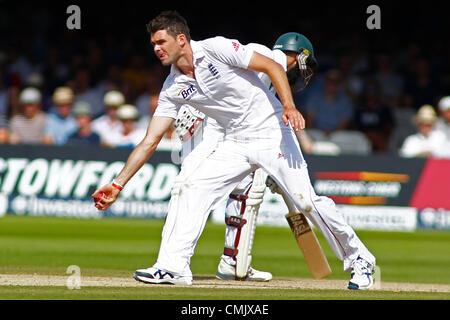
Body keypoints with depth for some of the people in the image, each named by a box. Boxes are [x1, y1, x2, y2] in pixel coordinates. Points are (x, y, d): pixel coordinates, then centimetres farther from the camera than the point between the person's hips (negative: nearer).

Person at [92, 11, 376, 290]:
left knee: (306, 200, -11)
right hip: (234, 144, 6)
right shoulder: (173, 89, 1)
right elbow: (150, 142, 2)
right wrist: (118, 184, -4)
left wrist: (289, 106, -28)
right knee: (188, 185, -10)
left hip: (271, 133, -6)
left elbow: (273, 67, -13)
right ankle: (174, 266, -9)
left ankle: (358, 259, 5)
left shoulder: (217, 49, -15)